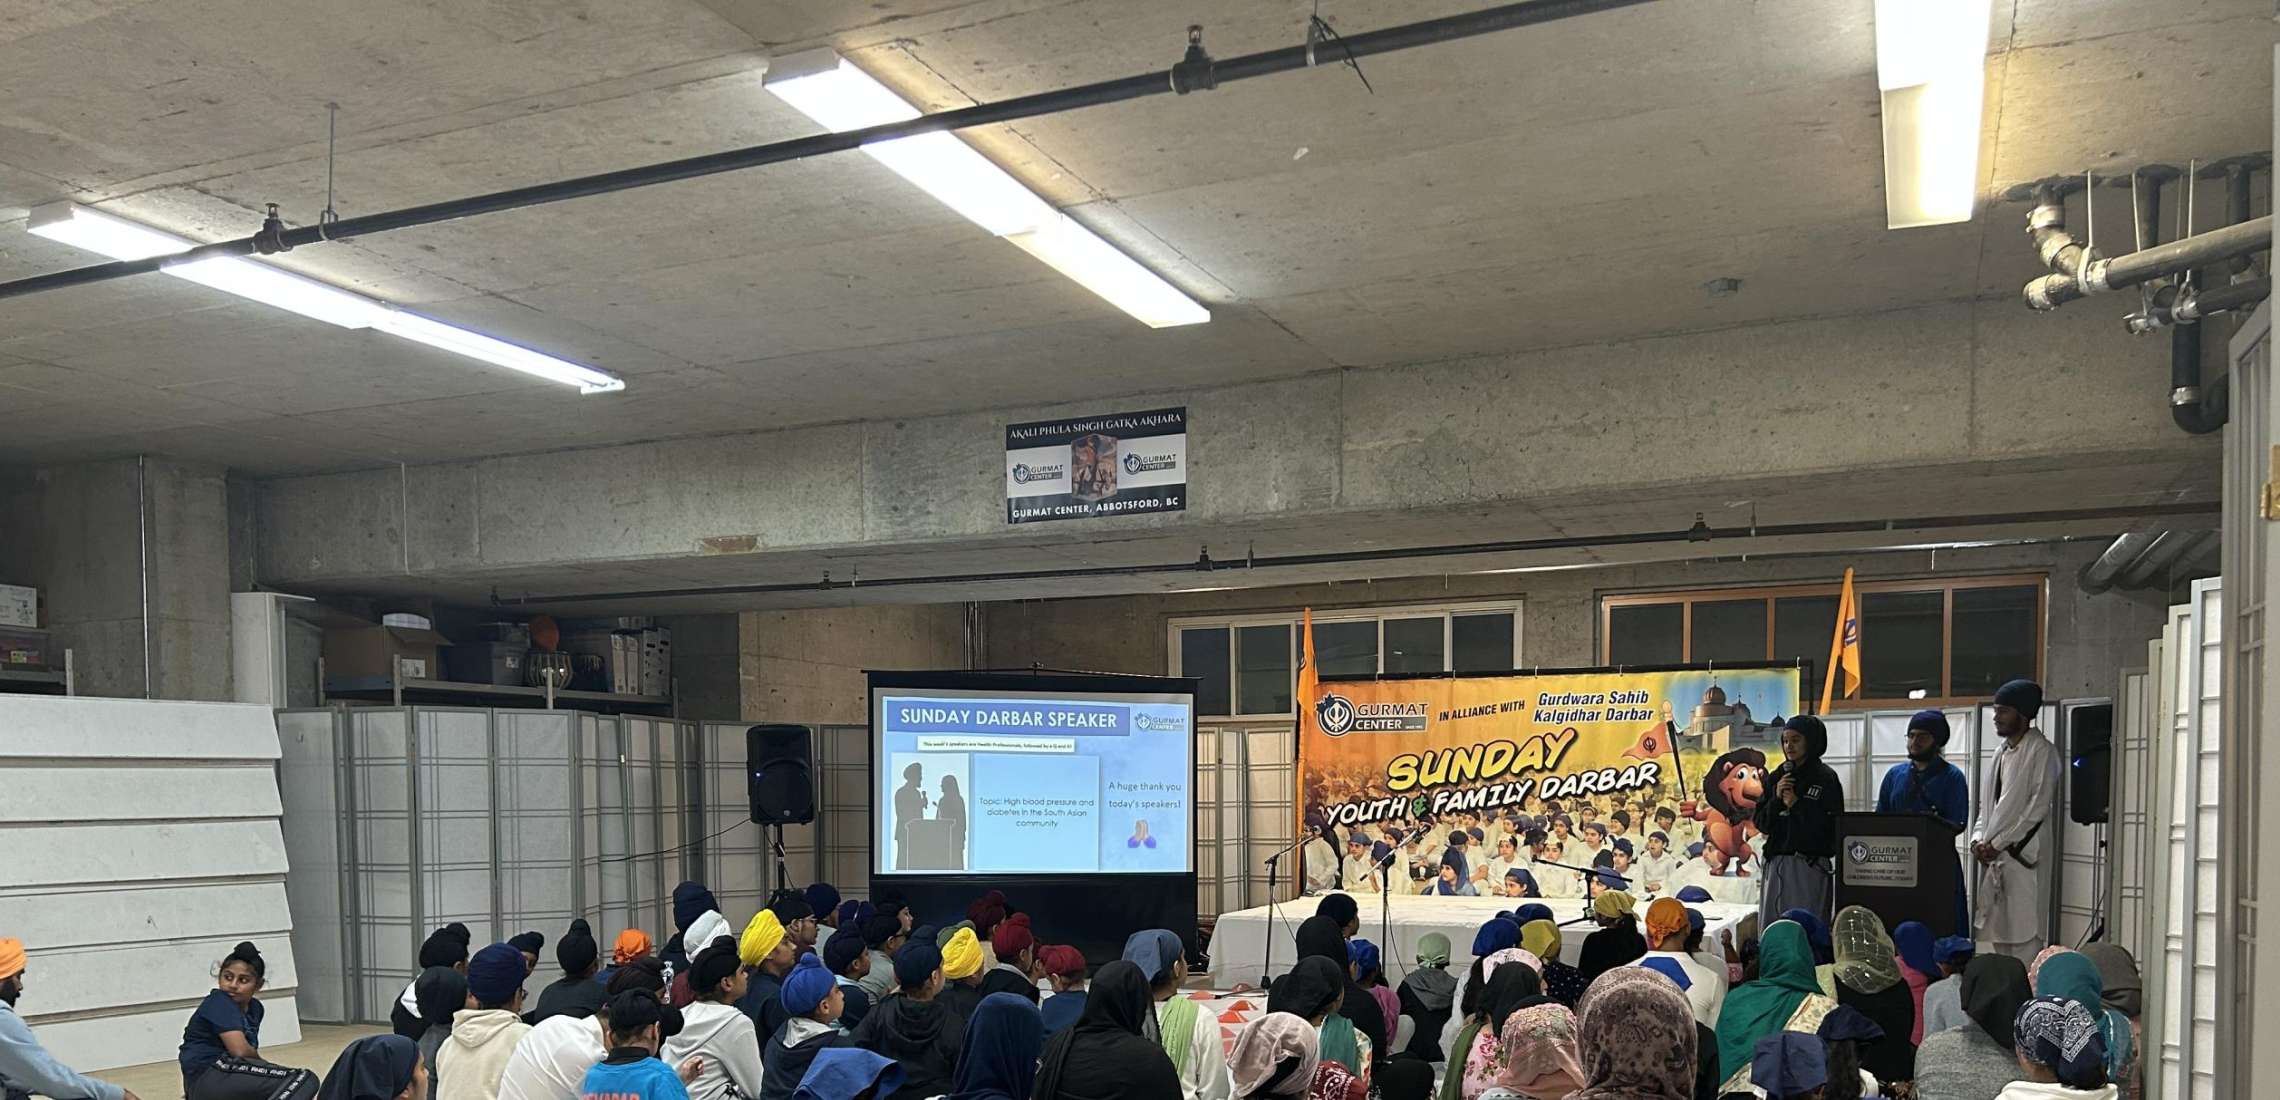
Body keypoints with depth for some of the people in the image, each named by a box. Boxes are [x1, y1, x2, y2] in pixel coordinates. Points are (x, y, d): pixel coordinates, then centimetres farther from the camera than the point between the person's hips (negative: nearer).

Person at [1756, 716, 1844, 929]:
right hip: (1775, 865, 5)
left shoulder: (1826, 778, 0)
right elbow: (1759, 822, 10)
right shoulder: (1775, 778, 13)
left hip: (1810, 866, -5)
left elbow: (1832, 827, -6)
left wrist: (1797, 805, -9)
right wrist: (1776, 799, -5)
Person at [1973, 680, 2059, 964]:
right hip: (1993, 856, 8)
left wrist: (1997, 842, -13)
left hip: (2022, 854, -8)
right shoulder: (2002, 752, 18)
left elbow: (2038, 807, -13)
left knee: (2023, 933, -9)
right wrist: (1978, 839, 4)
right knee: (1998, 931, 10)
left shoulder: (2041, 751, -7)